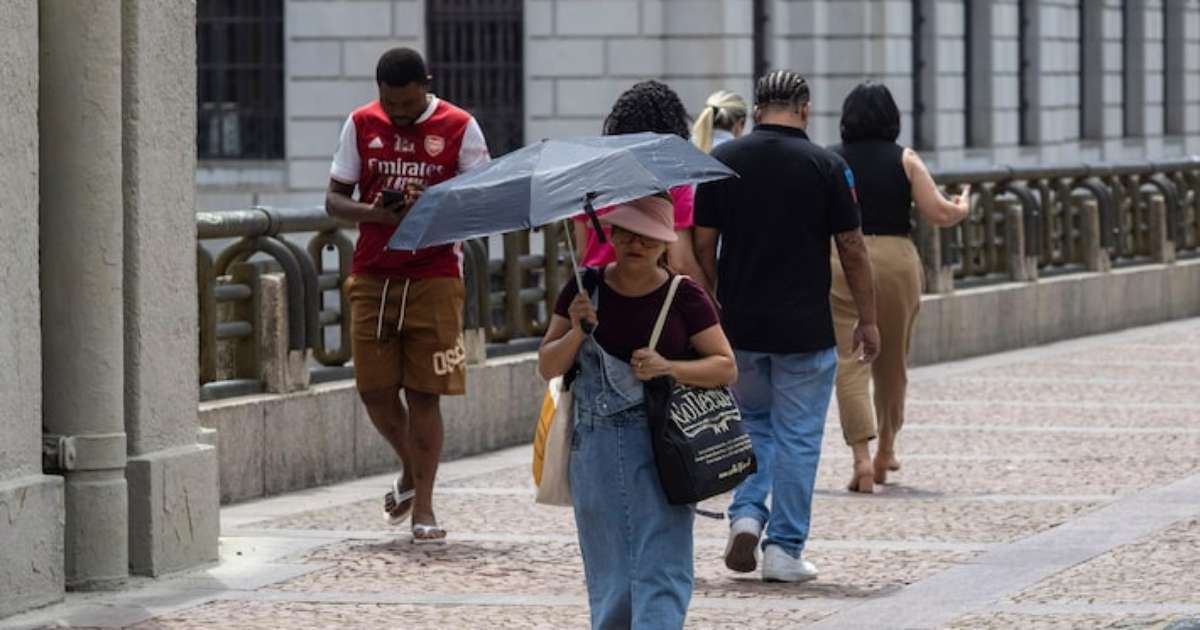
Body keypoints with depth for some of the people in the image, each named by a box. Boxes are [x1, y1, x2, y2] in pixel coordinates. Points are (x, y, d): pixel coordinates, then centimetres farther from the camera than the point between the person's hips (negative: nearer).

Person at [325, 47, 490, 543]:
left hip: (434, 275, -3)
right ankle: (411, 471, 28)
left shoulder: (459, 128, -2)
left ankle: (423, 506, 3)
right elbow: (334, 199, 6)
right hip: (372, 275, 3)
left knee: (424, 392, -3)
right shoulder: (361, 125, 5)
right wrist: (371, 214, -15)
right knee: (374, 388, 1)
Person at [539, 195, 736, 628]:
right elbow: (548, 368, 7)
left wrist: (669, 368, -15)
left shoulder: (684, 297, -1)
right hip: (597, 443, 2)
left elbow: (726, 367, 0)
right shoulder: (586, 289, 5)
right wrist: (576, 332, -11)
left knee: (661, 570, -9)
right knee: (609, 575, 7)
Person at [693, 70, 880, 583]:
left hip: (739, 325, 3)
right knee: (798, 437, 6)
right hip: (805, 329, -3)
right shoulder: (825, 166, -6)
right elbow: (852, 251, -4)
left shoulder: (722, 161, 0)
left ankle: (746, 515, 1)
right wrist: (867, 319, 6)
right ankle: (784, 549, 6)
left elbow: (702, 246, 1)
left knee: (753, 422, 21)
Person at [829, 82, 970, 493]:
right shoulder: (905, 160, 1)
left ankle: (862, 456, -19)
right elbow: (939, 214, -2)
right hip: (895, 259, 1)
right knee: (892, 362, 18)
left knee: (849, 362, -4)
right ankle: (886, 451, 34)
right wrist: (963, 208, 18)